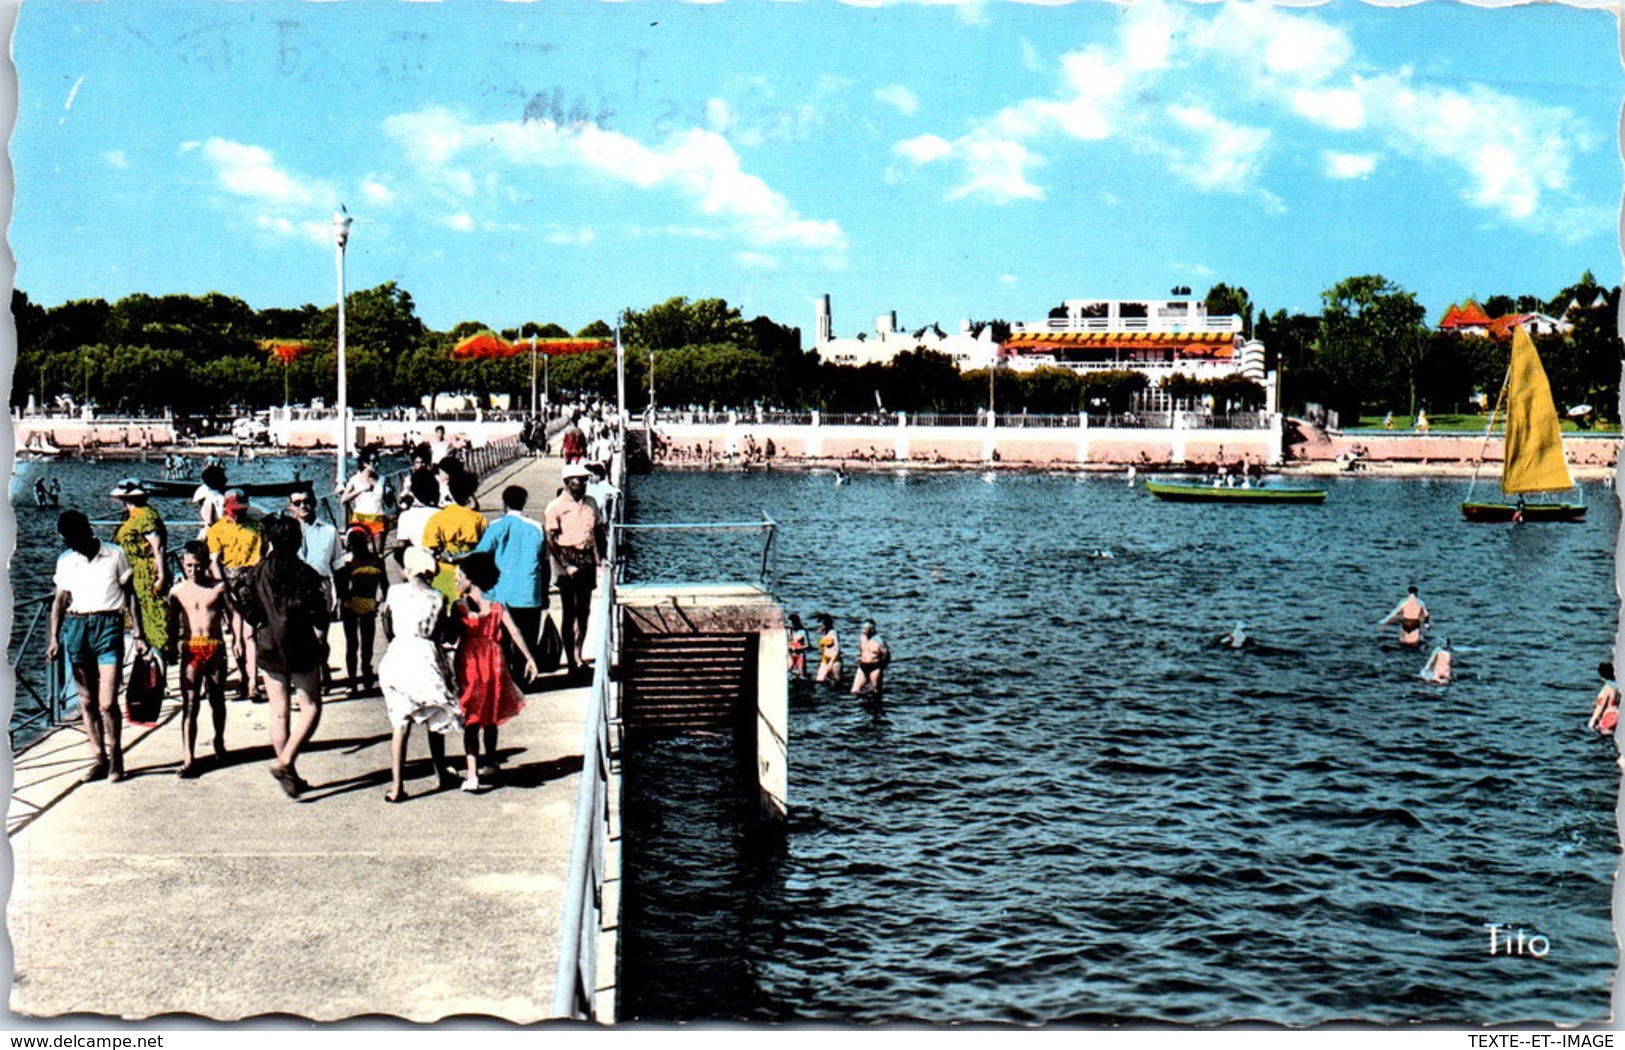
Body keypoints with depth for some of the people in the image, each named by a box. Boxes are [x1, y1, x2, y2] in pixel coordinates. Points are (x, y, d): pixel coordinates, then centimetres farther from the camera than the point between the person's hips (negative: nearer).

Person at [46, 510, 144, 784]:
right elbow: (60, 600, 14)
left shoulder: (115, 555, 2)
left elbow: (130, 595, 6)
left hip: (109, 626, -3)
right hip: (76, 628, 3)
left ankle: (115, 758, 8)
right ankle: (99, 759, 15)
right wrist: (54, 639, 4)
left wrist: (139, 633, 2)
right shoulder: (65, 561, 10)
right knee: (87, 702, 6)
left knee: (107, 702, -10)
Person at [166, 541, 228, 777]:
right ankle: (189, 759, -8)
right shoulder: (177, 591, 4)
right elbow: (173, 625, 11)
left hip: (215, 648, 0)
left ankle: (219, 743, 38)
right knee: (189, 705, -6)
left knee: (217, 700, 15)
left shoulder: (219, 587, 1)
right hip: (190, 650, 0)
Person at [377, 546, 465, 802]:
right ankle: (442, 774, 31)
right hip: (427, 657, -1)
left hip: (398, 656, 1)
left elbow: (388, 632, 7)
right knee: (435, 721, 17)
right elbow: (440, 635, 0)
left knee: (400, 725, 3)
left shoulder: (394, 592, -1)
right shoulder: (437, 598, -3)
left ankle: (397, 786, -5)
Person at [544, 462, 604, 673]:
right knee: (569, 614, -1)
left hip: (587, 561, 5)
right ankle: (571, 662, 3)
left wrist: (600, 558, 5)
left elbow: (598, 532, 14)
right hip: (567, 563, -5)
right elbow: (550, 541, -11)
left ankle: (579, 655, 25)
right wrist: (566, 566, -15)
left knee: (584, 611, 12)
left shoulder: (591, 503, 7)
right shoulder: (555, 507, -8)